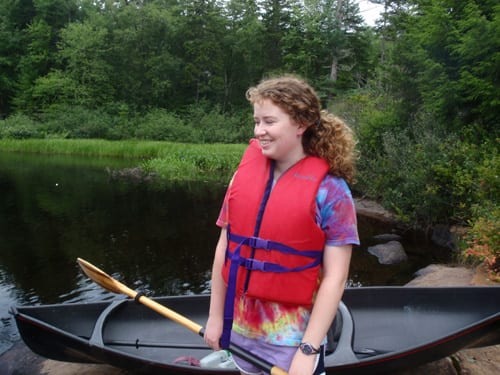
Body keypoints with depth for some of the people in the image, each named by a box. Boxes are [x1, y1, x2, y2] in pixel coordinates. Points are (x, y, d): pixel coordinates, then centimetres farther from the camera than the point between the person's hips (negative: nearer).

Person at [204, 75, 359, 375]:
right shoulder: (245, 173, -2)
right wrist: (216, 315, 6)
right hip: (241, 327, 5)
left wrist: (308, 350, -15)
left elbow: (335, 277, -14)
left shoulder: (329, 190, -14)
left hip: (292, 336, -4)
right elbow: (225, 246, 3)